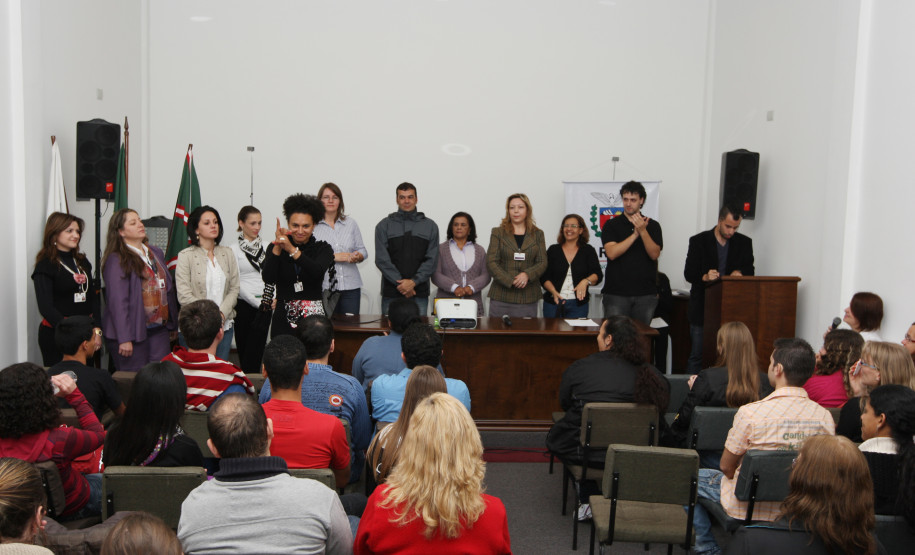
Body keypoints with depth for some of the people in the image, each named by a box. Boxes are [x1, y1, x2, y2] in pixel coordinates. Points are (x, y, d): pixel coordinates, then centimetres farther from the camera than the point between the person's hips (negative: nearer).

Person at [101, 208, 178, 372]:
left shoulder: (156, 253, 14)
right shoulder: (116, 260, -8)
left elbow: (168, 289, 18)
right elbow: (117, 301, -13)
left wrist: (173, 325, 16)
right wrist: (124, 338, -18)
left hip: (160, 329, 6)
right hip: (133, 333, -6)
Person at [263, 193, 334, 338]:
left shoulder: (322, 248, 5)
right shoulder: (275, 249, 7)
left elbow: (317, 272, -16)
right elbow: (268, 278, -9)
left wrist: (292, 250, -26)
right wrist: (277, 248, -20)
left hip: (314, 317, 0)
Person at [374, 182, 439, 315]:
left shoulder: (430, 226, 9)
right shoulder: (384, 226, 7)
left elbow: (431, 260, 2)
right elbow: (382, 260, -1)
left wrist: (413, 282, -11)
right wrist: (400, 283, -11)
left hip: (419, 292, 0)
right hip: (391, 292, 0)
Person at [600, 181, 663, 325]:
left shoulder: (652, 225, 8)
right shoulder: (611, 225, 5)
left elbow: (655, 254, -5)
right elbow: (612, 253, -10)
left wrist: (643, 231, -17)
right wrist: (635, 234, -15)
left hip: (646, 294, 1)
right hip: (616, 293, -1)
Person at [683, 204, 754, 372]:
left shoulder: (744, 243, 9)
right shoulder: (699, 241, 1)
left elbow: (750, 271, 9)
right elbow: (688, 273, -2)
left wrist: (740, 273, -14)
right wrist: (704, 277, -23)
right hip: (703, 307, -2)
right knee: (697, 353, 0)